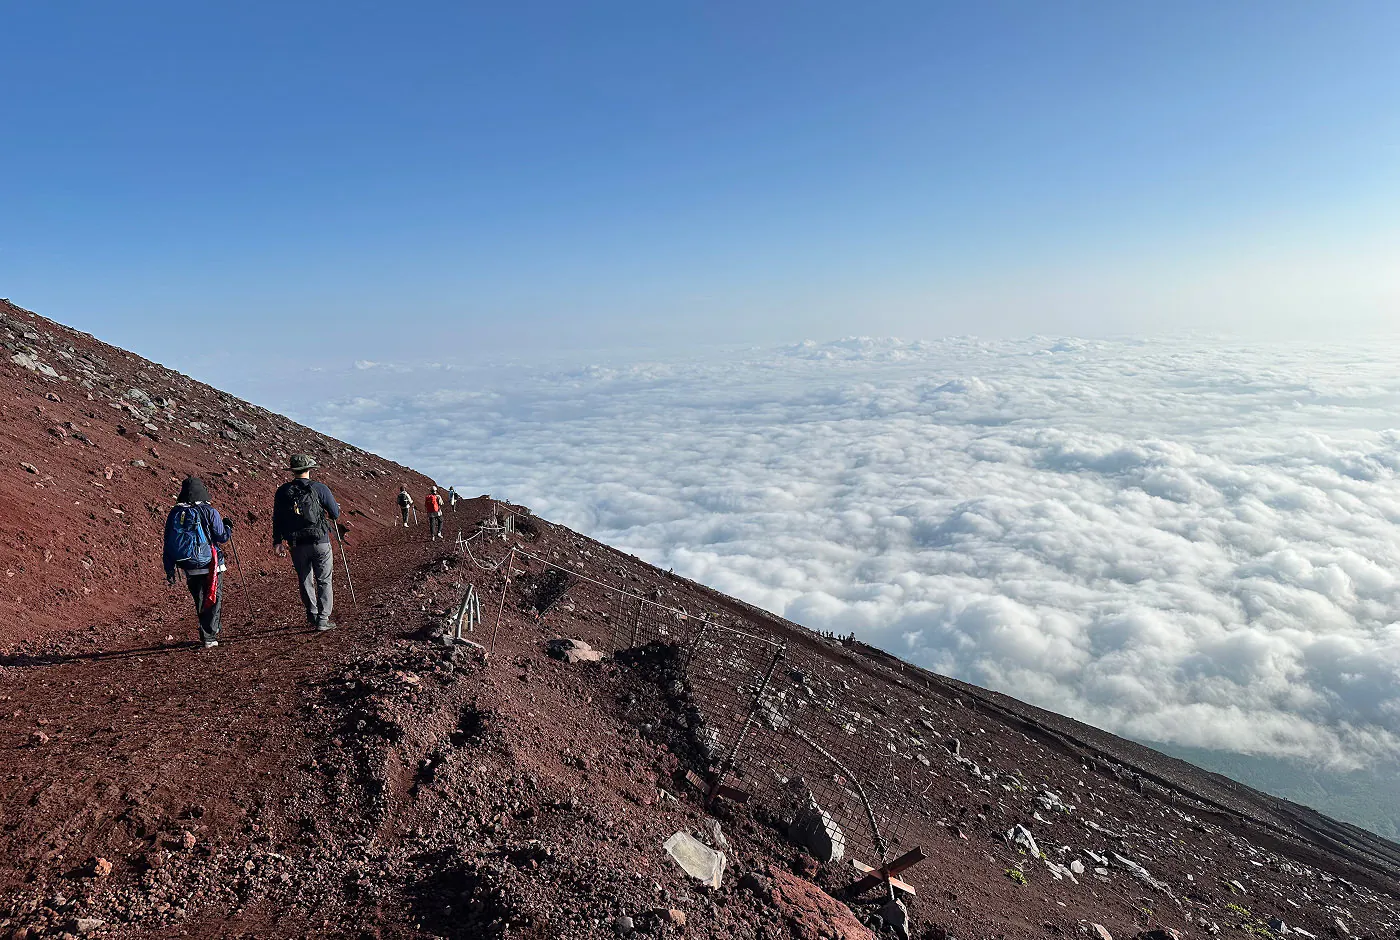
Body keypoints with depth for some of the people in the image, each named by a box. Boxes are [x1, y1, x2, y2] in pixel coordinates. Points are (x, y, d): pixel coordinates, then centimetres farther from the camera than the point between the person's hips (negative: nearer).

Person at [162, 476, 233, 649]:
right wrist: (228, 527, 16)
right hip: (208, 565, -4)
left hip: (189, 568, 4)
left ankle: (207, 633, 29)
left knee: (200, 602, 18)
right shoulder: (209, 512, -10)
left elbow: (168, 544, 6)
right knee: (213, 600, 6)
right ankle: (209, 637, -3)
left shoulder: (174, 513, 3)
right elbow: (222, 537, -7)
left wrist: (169, 571, 11)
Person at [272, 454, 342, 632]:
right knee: (324, 581, 5)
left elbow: (277, 519, 5)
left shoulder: (283, 491, 3)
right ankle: (323, 620, 3)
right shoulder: (319, 488, -7)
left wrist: (277, 542, 12)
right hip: (320, 542, -3)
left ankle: (312, 616, 25)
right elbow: (335, 514, -3)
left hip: (297, 545, 3)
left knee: (305, 582, 17)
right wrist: (335, 509, 20)